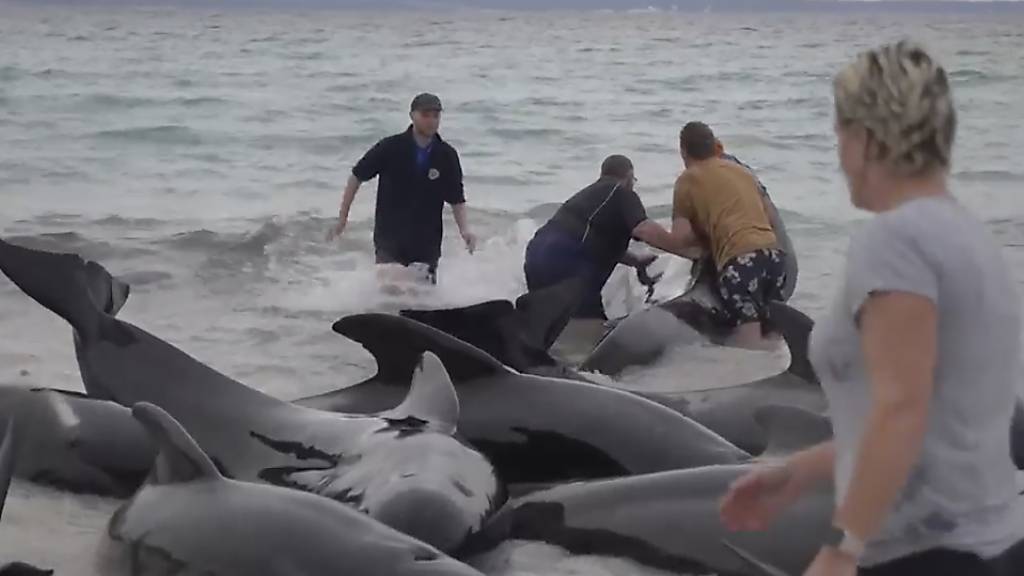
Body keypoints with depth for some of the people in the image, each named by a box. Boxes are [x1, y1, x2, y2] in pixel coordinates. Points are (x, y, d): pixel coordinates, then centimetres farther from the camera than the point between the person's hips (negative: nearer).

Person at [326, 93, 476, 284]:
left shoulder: (447, 156, -5)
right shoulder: (390, 148, -11)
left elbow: (457, 198, 2)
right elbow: (357, 177, -1)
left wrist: (464, 229, -16)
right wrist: (342, 219, -2)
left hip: (427, 244, 2)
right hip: (389, 242, -2)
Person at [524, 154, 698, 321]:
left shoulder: (588, 194, 30)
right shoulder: (622, 193, 3)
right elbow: (645, 229, -14)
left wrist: (636, 260, 40)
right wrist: (688, 251, -10)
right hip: (567, 266, -9)